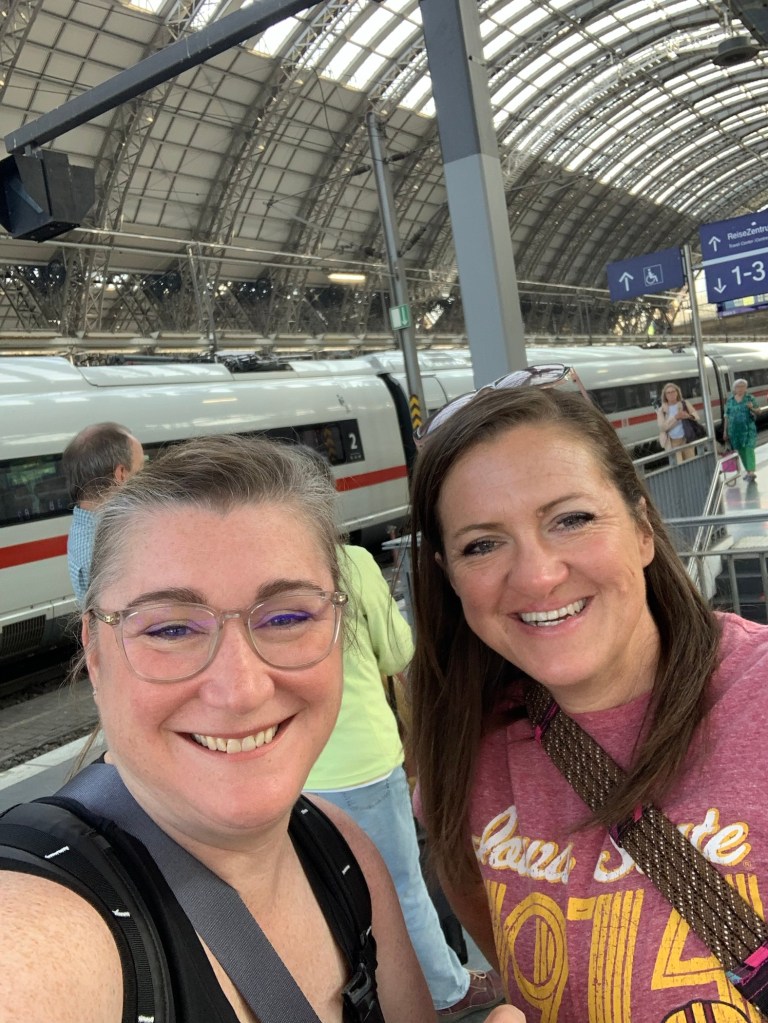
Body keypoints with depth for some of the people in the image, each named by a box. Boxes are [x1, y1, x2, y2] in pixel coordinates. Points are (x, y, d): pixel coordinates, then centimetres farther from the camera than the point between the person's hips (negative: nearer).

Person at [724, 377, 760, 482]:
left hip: (748, 429, -3)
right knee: (740, 450, 9)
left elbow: (757, 412, 2)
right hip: (735, 430, 3)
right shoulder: (730, 400, 5)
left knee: (749, 449, -11)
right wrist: (725, 431, 6)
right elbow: (726, 416, 8)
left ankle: (751, 472, -15)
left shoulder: (750, 398, 0)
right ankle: (747, 470, 22)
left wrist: (752, 408, -21)